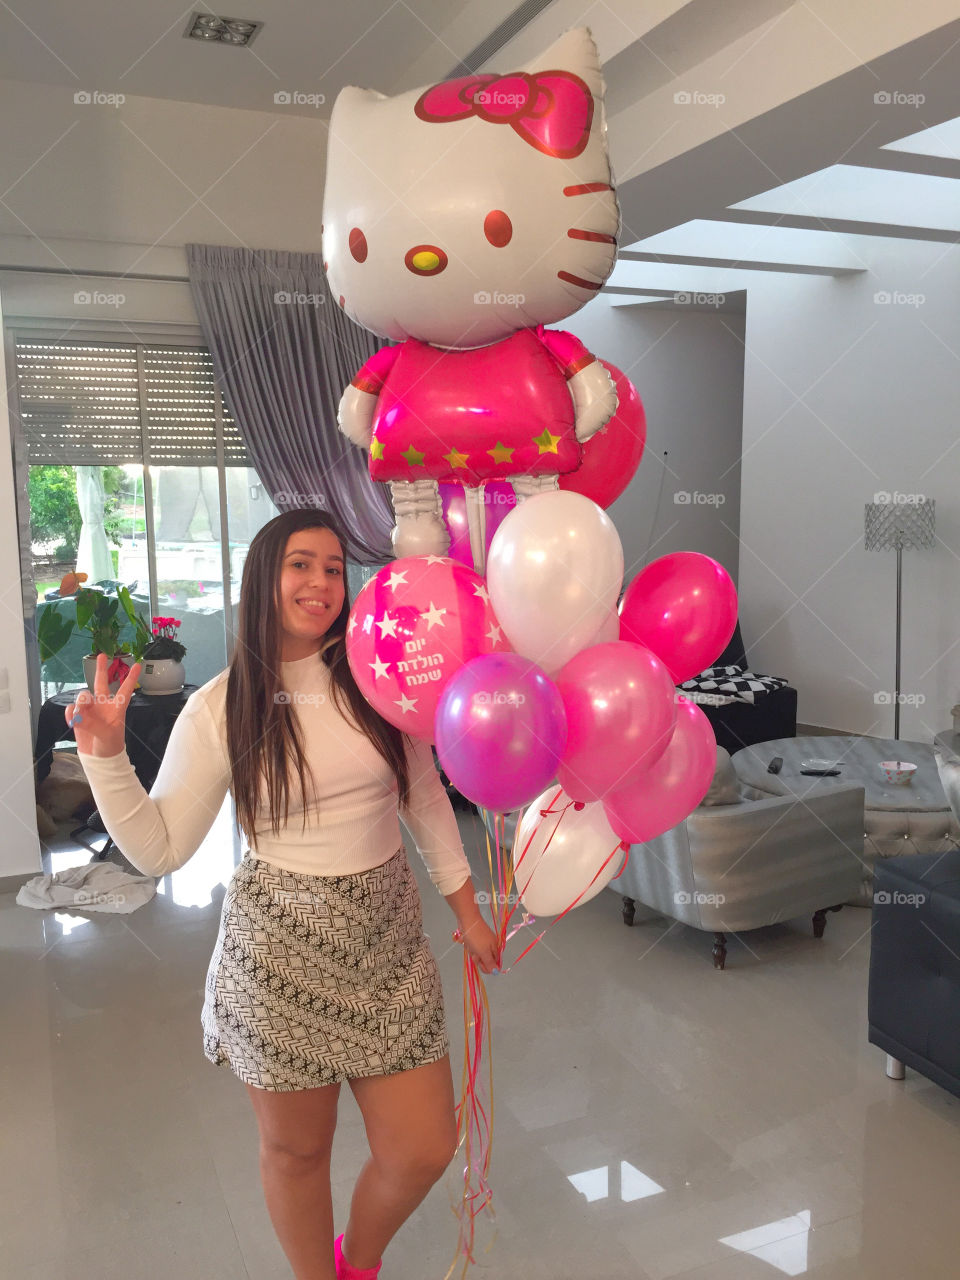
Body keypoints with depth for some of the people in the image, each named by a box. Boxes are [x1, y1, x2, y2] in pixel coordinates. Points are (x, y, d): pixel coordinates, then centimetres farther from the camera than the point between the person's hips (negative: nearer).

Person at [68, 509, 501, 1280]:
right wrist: (105, 754, -16)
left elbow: (426, 799, 8)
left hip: (388, 939, 3)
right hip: (280, 949, -2)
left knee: (425, 1150, 9)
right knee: (296, 1151, 15)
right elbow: (159, 849, -5)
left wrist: (466, 907, 11)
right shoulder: (220, 708, -7)